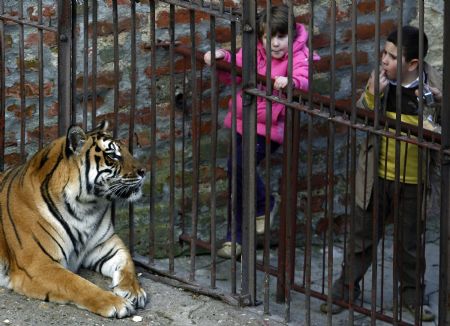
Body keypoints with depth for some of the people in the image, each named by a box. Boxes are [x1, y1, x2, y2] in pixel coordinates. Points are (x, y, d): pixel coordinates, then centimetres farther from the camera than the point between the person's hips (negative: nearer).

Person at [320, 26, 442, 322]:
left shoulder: (434, 86, -12)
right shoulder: (380, 80, -6)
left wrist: (437, 102, -25)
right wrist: (371, 96, -22)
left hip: (414, 180, -1)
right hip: (377, 175, 2)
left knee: (411, 241, 14)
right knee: (363, 235, 13)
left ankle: (412, 294, 32)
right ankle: (346, 288, 27)